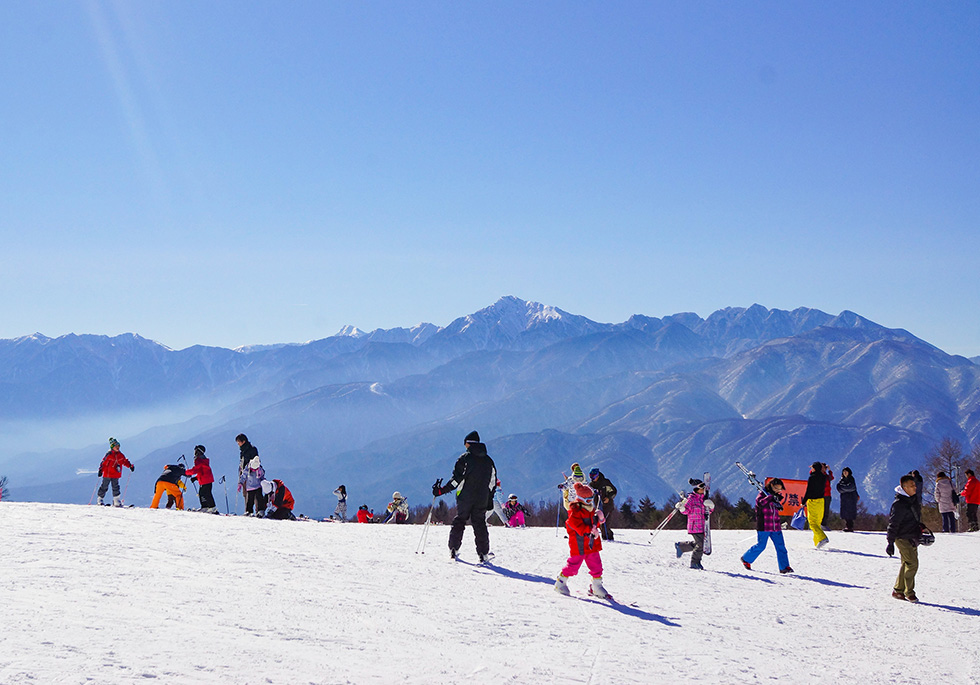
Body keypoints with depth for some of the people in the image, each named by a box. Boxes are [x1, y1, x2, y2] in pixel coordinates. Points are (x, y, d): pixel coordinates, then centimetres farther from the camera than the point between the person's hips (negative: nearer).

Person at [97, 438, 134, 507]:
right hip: (107, 474, -4)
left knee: (115, 488, 3)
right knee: (104, 487, 4)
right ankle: (100, 499, 16)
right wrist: (100, 470, -15)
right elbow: (103, 462, -9)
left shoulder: (120, 455, 6)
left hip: (116, 475, 5)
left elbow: (125, 461, 17)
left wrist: (130, 466, 2)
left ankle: (116, 502, 5)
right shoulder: (109, 455, -10)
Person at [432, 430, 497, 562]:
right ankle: (483, 553, -1)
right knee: (480, 524, 6)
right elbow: (492, 482, 12)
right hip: (482, 500, 3)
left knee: (459, 521, 10)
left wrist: (442, 490, -9)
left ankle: (453, 549, 8)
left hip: (465, 498, -3)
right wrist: (490, 499, 21)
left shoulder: (465, 458, -6)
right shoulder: (488, 461, 8)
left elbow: (457, 478, -12)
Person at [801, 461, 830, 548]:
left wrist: (803, 502, -5)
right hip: (821, 501, 7)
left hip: (812, 501, -7)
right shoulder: (824, 477, 4)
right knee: (817, 522, 17)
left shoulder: (812, 478, -14)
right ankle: (816, 542, 21)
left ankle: (823, 538, -25)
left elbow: (808, 491, -14)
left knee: (812, 523, -7)